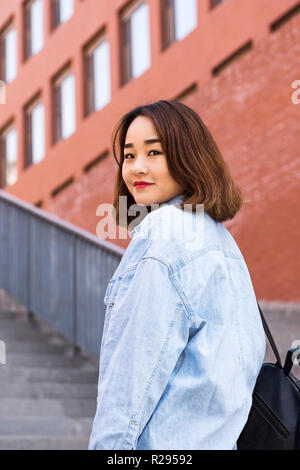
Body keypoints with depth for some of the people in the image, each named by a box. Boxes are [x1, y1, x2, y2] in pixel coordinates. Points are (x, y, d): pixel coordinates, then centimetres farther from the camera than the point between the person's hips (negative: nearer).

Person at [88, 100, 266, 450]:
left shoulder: (163, 234, -15)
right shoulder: (217, 235, 14)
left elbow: (138, 367, -18)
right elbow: (250, 352, 18)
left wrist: (106, 445, -15)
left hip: (164, 442, -9)